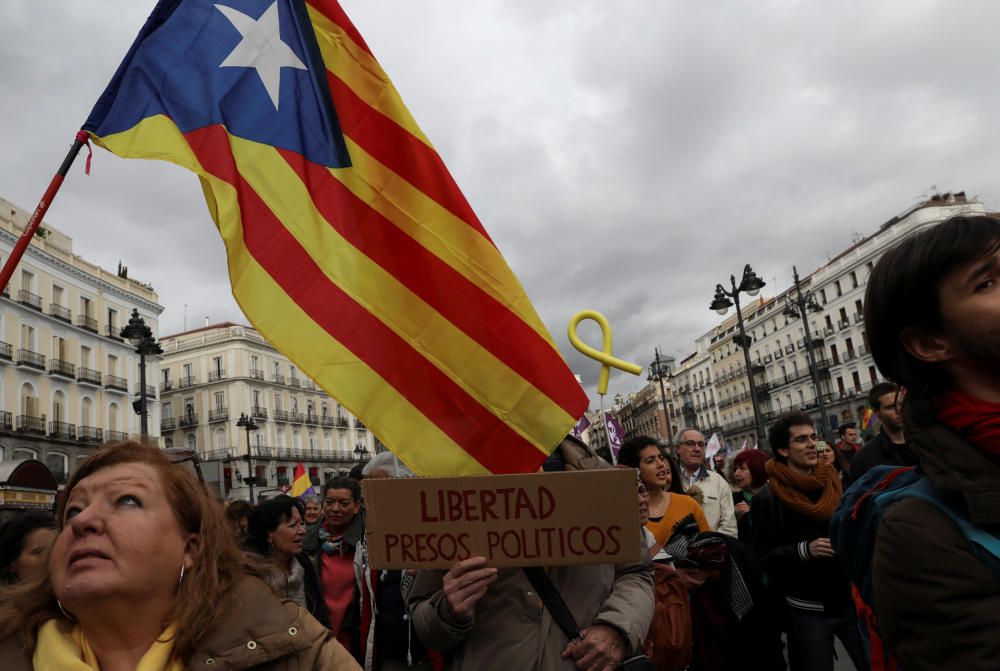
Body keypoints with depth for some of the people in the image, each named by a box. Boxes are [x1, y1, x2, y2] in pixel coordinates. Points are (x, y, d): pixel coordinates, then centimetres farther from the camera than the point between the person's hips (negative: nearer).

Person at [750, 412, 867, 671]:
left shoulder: (833, 481, 6)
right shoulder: (767, 498, -10)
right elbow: (764, 556, -11)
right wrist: (804, 550, -22)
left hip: (849, 599, 4)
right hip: (807, 610, -4)